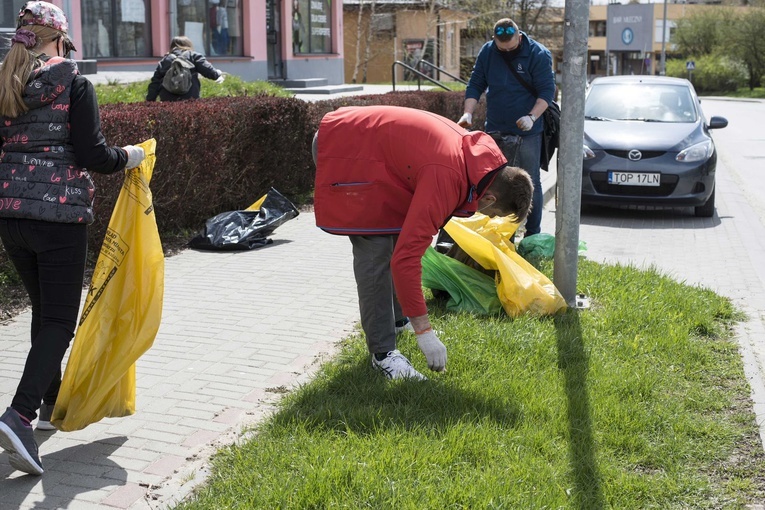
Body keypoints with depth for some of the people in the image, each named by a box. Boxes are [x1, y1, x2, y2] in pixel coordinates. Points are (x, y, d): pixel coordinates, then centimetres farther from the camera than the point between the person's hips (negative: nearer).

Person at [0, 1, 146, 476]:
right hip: (60, 214, -6)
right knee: (60, 320, -2)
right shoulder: (74, 84, -7)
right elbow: (91, 154, -12)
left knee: (44, 310, 21)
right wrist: (128, 156, 5)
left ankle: (51, 400, 32)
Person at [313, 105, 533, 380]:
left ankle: (396, 317, 32)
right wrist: (424, 332, -29)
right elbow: (406, 257, -34)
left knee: (395, 237, 16)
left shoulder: (481, 151, -6)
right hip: (342, 152, -10)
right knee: (375, 250, -12)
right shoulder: (445, 181, -33)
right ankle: (382, 352, -6)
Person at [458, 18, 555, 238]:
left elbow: (547, 90, -11)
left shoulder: (539, 54, -10)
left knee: (531, 184, 1)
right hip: (495, 131, 4)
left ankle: (533, 235, 9)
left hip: (527, 133, -4)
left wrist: (532, 117, -25)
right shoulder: (487, 52, 1)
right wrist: (468, 113, -9)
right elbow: (475, 85, 6)